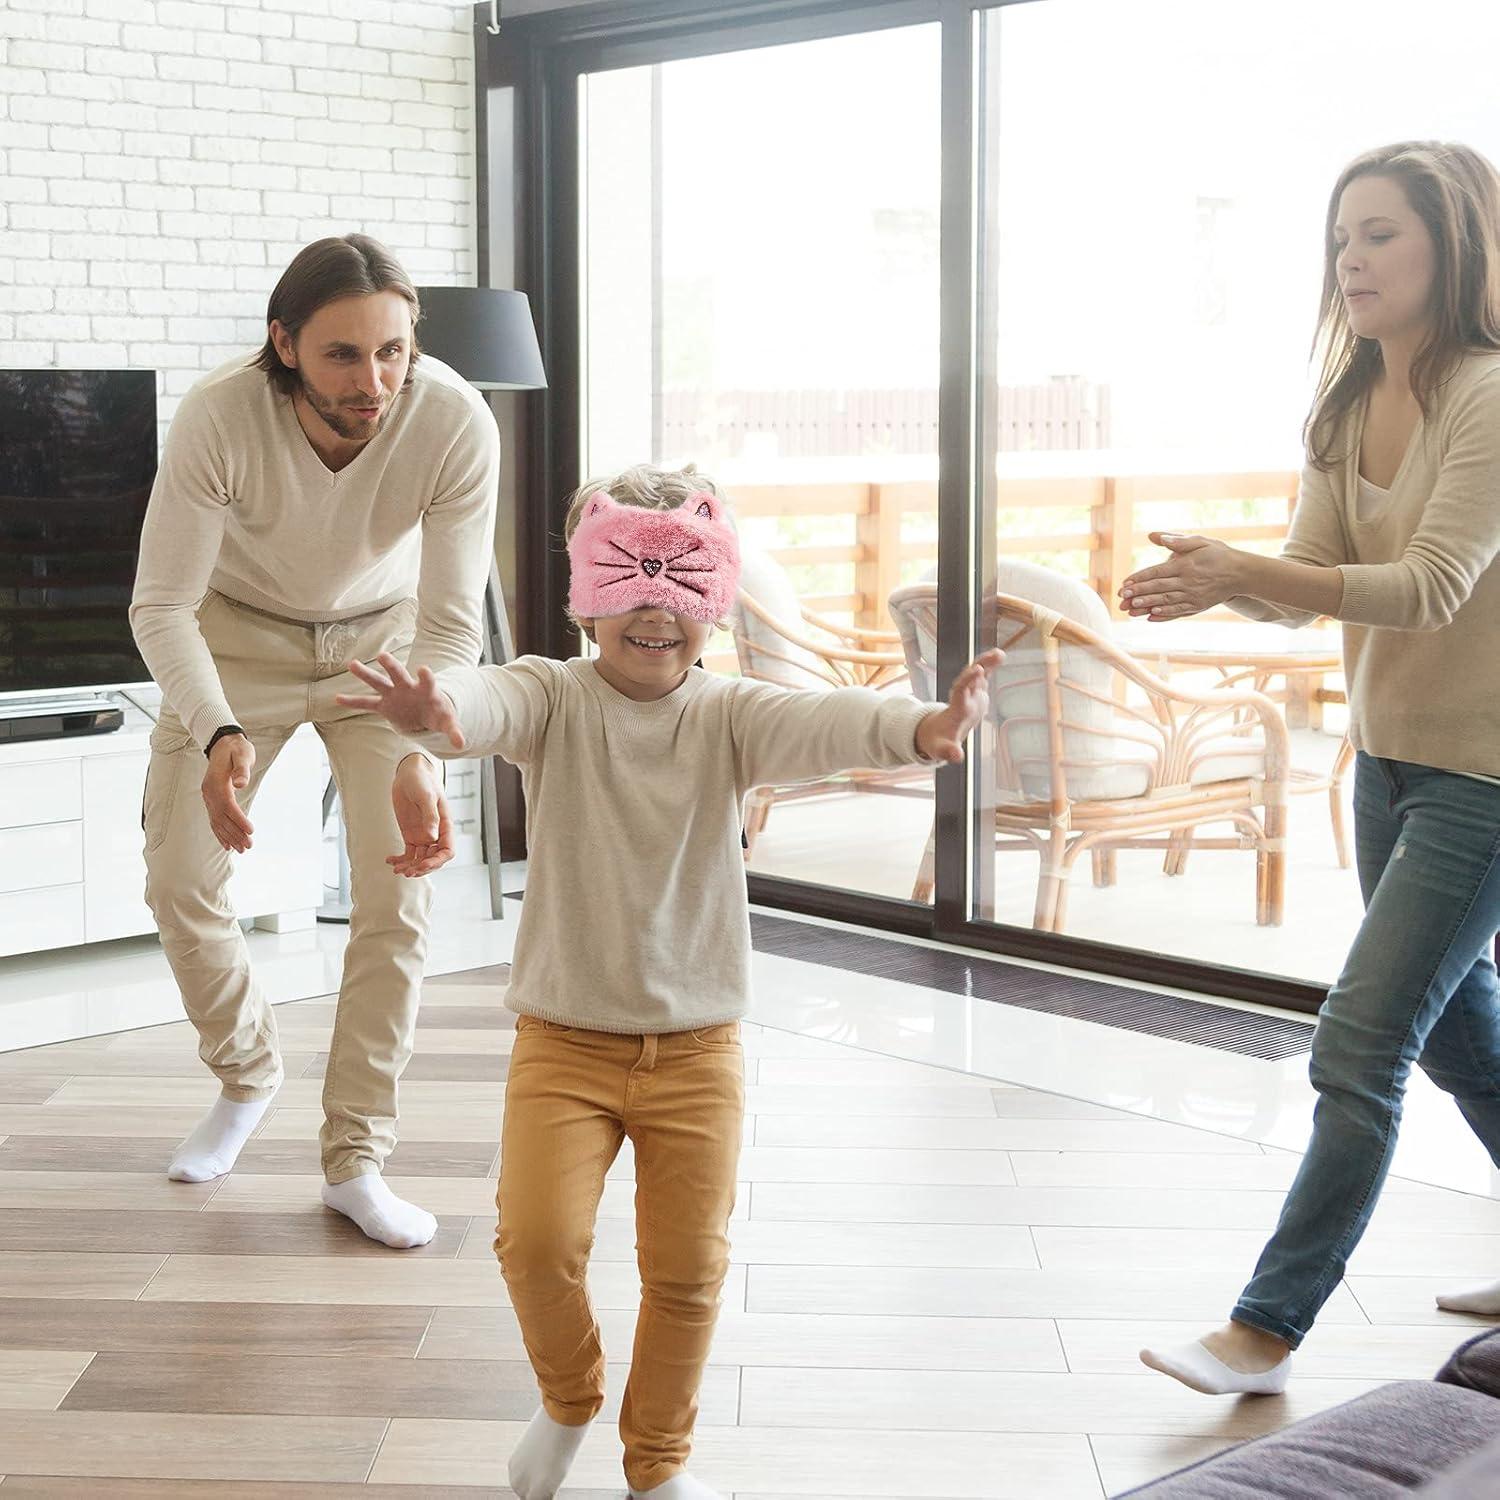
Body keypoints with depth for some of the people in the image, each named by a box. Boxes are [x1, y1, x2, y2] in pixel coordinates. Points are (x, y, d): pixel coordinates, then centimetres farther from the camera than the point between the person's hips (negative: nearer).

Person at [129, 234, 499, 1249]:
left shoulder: (456, 424, -31)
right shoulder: (220, 416, -32)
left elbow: (451, 623, -24)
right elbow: (162, 605, -26)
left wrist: (418, 759, -41)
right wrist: (217, 735, -44)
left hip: (379, 641, 0)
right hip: (239, 633, 0)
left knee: (398, 900, -9)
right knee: (180, 883, -1)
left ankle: (356, 1162, 6)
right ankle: (248, 1072, 29)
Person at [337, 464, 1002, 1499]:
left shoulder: (726, 715, -6)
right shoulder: (555, 697, -7)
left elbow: (819, 723, -27)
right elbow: (495, 702, -31)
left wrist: (921, 729, -49)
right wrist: (440, 713, -57)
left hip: (696, 1046, 1)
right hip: (563, 1037, -1)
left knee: (689, 1268, 5)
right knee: (538, 1240, -12)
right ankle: (570, 1400, 21)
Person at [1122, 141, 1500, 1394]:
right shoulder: (1350, 408, 6)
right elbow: (1308, 583, 1)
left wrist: (1245, 575, -36)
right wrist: (1222, 580, -21)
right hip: (1390, 758, 8)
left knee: (1359, 1047, -9)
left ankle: (1272, 1328, 0)